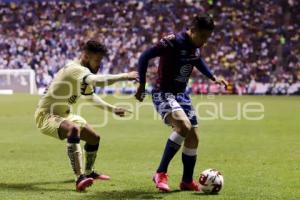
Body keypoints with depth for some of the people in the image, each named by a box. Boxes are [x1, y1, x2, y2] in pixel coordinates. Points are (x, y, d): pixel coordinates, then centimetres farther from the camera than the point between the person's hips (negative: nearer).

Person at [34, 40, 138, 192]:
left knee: (94, 137, 17)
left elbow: (90, 96, 24)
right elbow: (97, 81, -45)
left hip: (64, 115, 10)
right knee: (74, 129, -38)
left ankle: (89, 172, 41)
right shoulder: (75, 69, -26)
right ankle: (80, 178, -43)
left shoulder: (84, 73, 6)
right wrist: (124, 76, -36)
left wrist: (112, 109, 17)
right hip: (46, 116, -10)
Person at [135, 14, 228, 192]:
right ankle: (161, 173, -20)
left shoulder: (195, 45, 2)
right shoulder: (173, 42, -22)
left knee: (193, 137, 8)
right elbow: (145, 57, -18)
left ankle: (187, 181, 25)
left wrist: (213, 78, 17)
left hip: (181, 94, 8)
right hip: (163, 94, -8)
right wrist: (142, 85, -17)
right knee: (184, 126, -30)